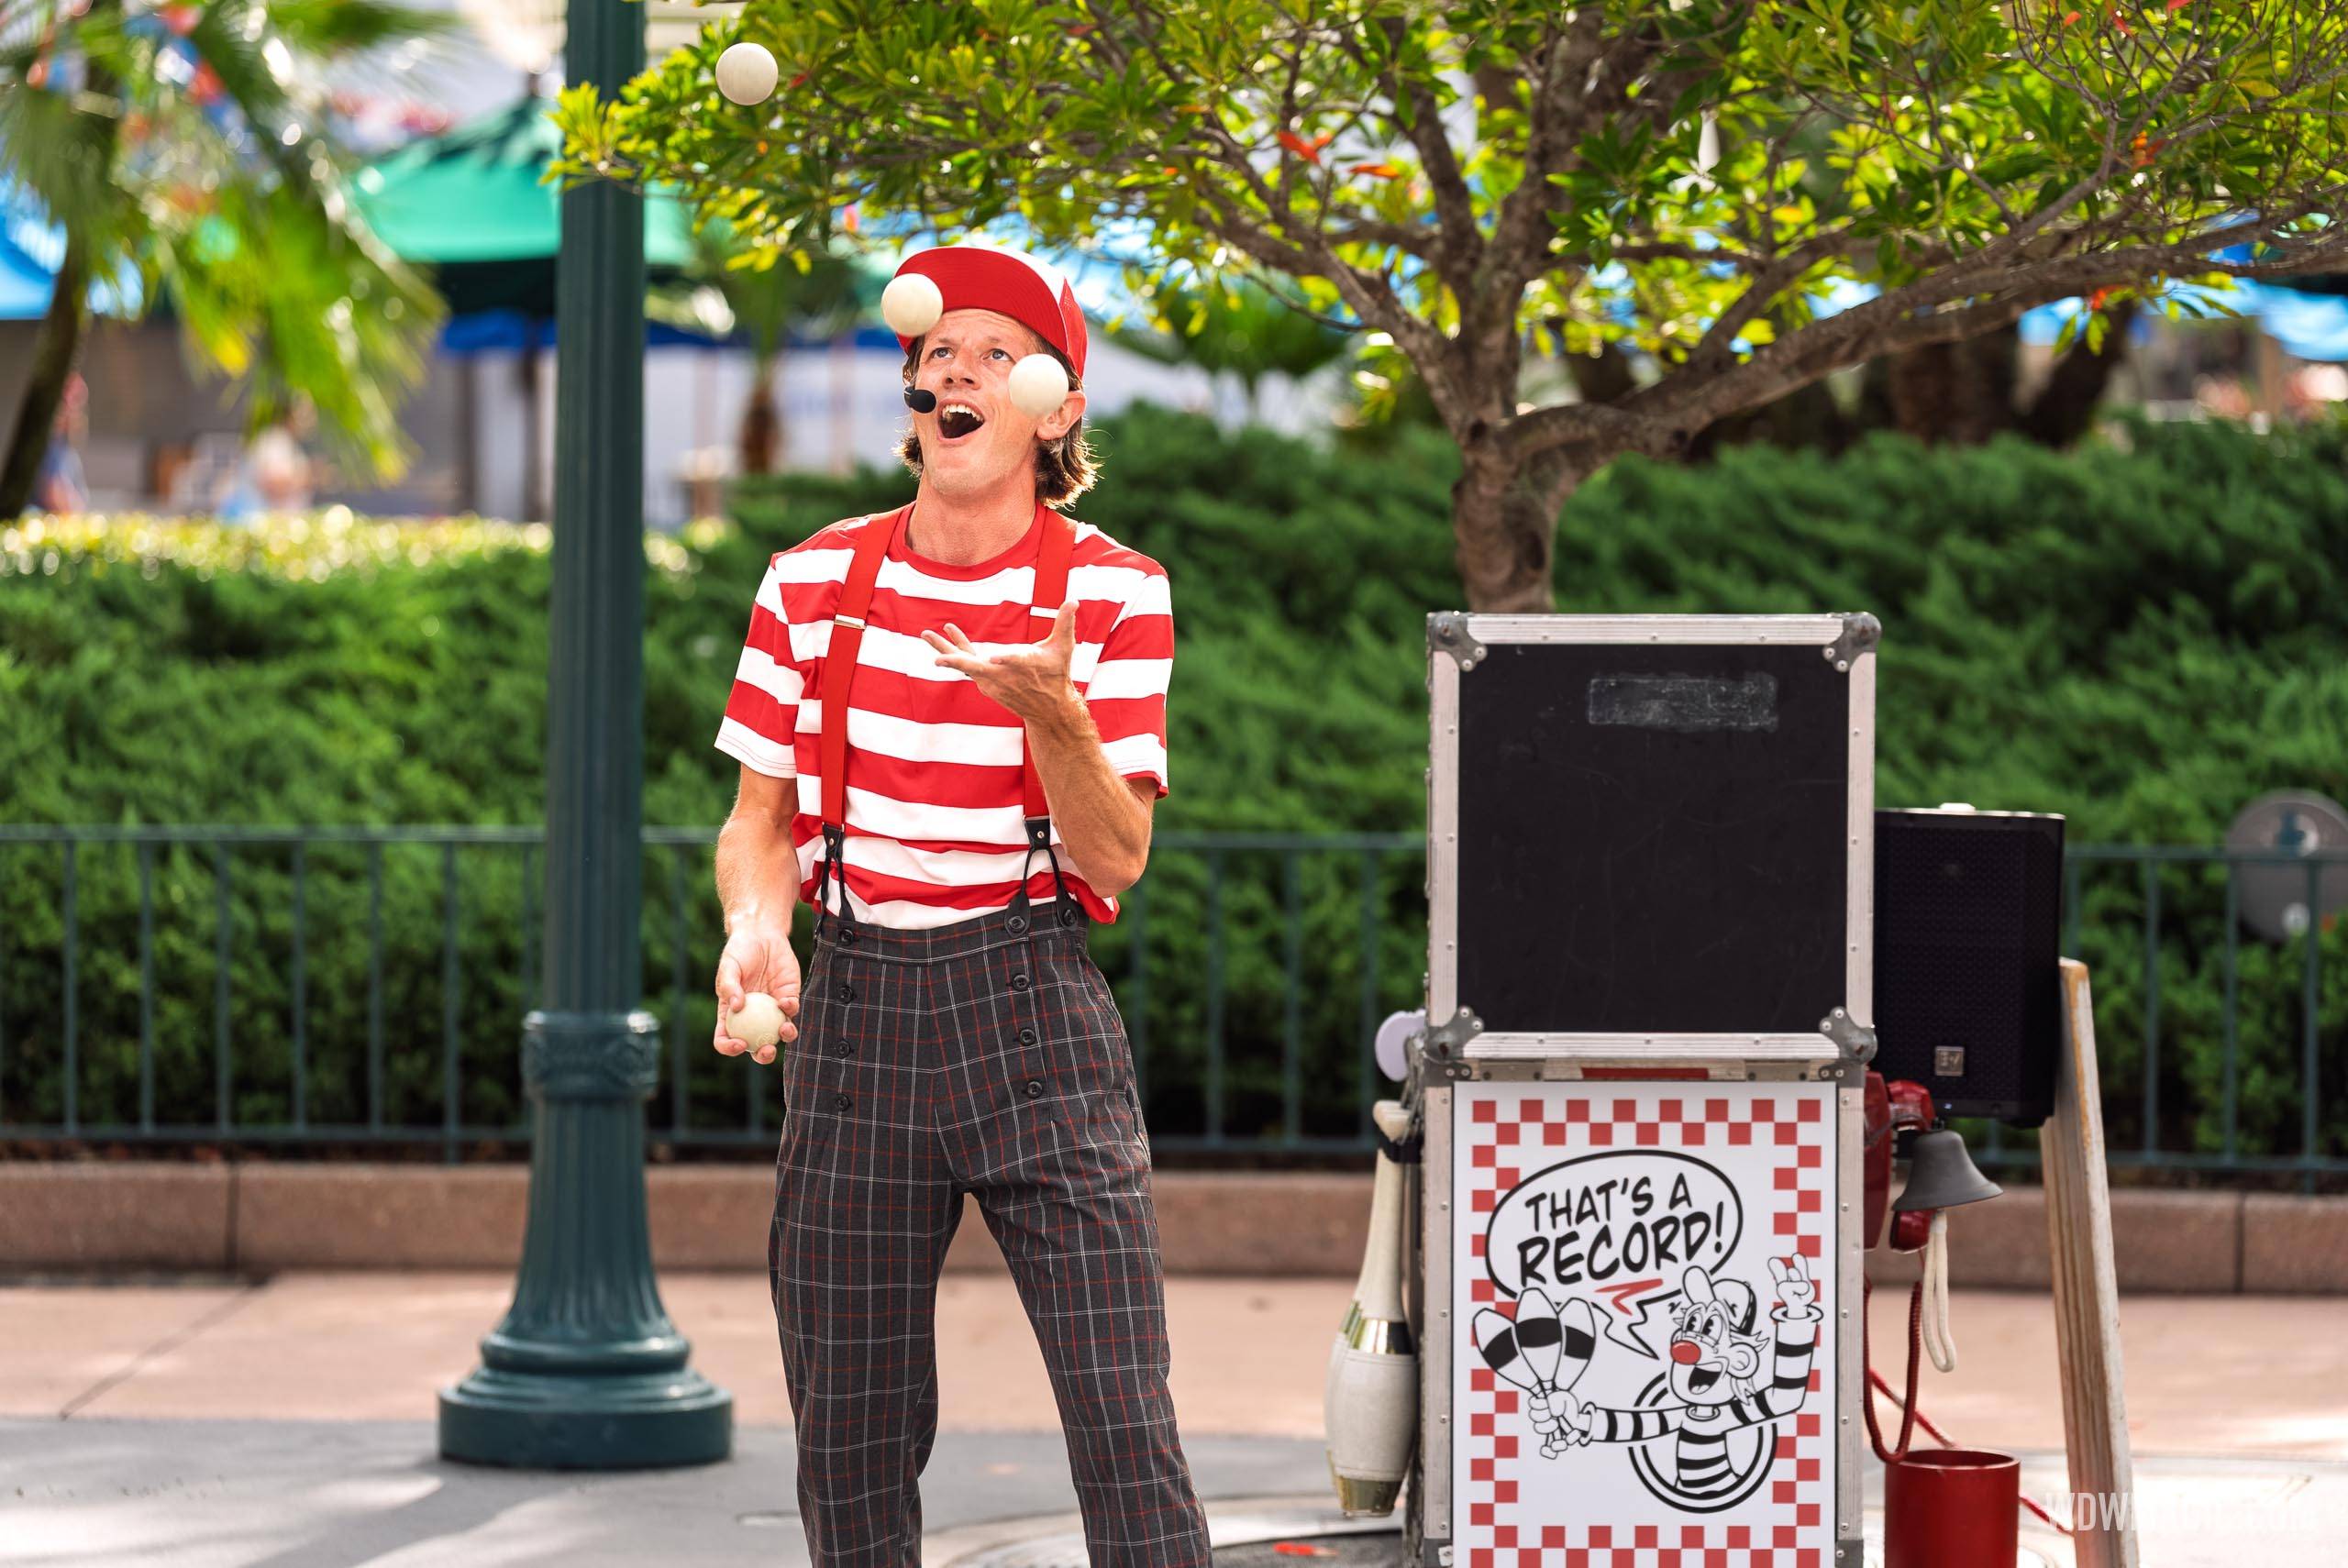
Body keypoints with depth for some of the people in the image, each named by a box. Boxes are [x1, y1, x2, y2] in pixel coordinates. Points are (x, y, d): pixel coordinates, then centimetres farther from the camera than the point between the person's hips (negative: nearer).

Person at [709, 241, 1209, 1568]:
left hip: (1033, 1008, -2)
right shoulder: (815, 584, 6)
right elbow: (759, 819, 12)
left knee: (1125, 1421, -12)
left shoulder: (1113, 592, -1)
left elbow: (1116, 862, -5)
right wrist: (755, 925, -10)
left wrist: (1055, 713, -24)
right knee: (851, 1443, 3)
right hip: (855, 1000, 3)